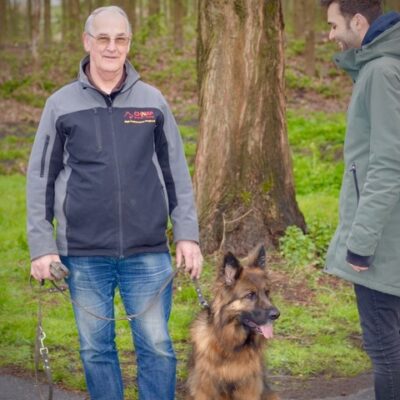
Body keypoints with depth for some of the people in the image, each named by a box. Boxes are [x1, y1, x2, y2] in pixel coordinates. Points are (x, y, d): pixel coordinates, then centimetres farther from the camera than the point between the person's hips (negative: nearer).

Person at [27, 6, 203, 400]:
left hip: (148, 252, 0)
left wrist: (187, 234, 3)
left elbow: (176, 173, 10)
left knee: (156, 346, 2)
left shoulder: (152, 101, 7)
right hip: (84, 254, 0)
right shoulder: (61, 104, 3)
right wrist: (41, 246, -1)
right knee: (95, 349, 7)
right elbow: (40, 179, 5)